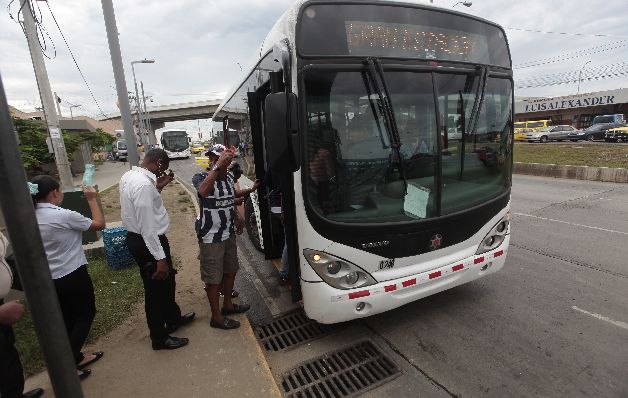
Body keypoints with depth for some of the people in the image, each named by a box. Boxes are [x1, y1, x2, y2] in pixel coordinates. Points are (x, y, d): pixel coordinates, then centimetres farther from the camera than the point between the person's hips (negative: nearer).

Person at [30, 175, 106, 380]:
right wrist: (92, 199, -4)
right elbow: (99, 224, -11)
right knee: (86, 315, 11)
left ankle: (76, 357, 35)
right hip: (73, 275, -7)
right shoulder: (63, 215, -22)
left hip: (49, 279, 8)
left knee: (67, 319, 20)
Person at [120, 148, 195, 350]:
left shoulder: (129, 176, 4)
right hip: (149, 242, -10)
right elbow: (147, 227, -27)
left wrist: (158, 188, 6)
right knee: (156, 289, 8)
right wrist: (160, 259, -23)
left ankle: (173, 319, 47)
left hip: (136, 238, 10)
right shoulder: (144, 184, -27)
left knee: (167, 281, 25)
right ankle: (160, 338, 29)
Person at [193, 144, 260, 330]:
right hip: (211, 238, -7)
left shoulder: (229, 176, 0)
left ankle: (227, 305, 43)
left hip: (229, 234, 7)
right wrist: (217, 167, -50)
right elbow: (203, 191, -46)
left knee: (230, 271, 22)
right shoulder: (201, 177, -19)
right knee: (213, 279, 7)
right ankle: (217, 317, 25)